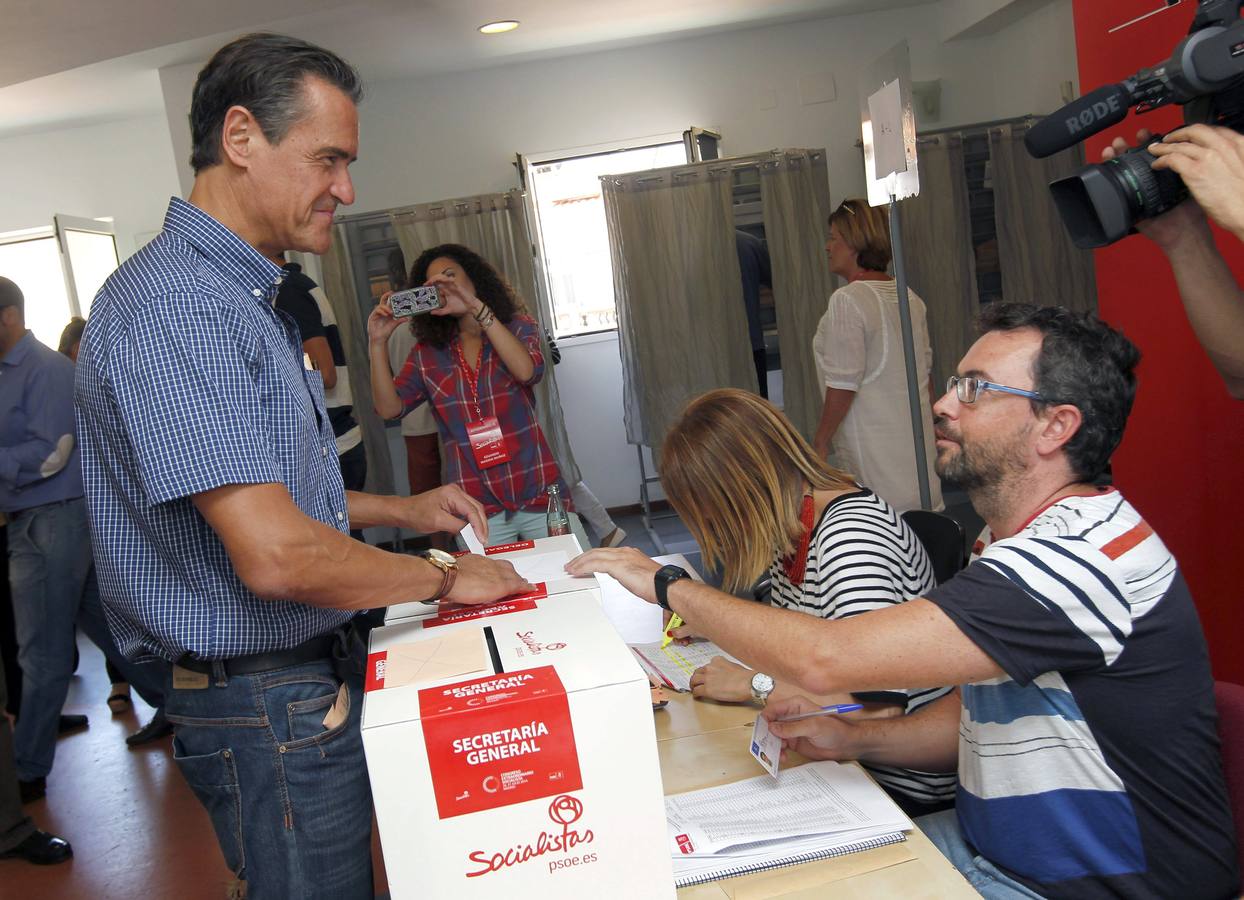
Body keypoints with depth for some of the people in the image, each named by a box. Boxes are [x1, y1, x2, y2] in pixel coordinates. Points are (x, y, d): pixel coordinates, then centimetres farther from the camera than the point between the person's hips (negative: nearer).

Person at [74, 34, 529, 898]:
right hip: (266, 708, -10)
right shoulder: (171, 304, -23)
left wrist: (402, 510, 12)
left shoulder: (245, 300, 13)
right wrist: (445, 579, -14)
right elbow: (278, 555, -29)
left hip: (315, 675, 10)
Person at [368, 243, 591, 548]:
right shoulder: (427, 352, 7)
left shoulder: (517, 327, 4)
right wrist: (378, 343, -16)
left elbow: (527, 370, -17)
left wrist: (476, 306, -22)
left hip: (539, 496, -1)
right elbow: (389, 408, -4)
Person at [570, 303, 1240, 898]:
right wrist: (854, 738, -4)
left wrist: (668, 585, -19)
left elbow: (826, 658, -32)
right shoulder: (1024, 545, 6)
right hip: (990, 845, 9)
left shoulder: (1082, 556, -29)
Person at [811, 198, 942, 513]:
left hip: (872, 446, -8)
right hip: (916, 436, 8)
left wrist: (821, 440, -8)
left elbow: (843, 384, -17)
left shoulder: (846, 301, -15)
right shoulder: (909, 297, 10)